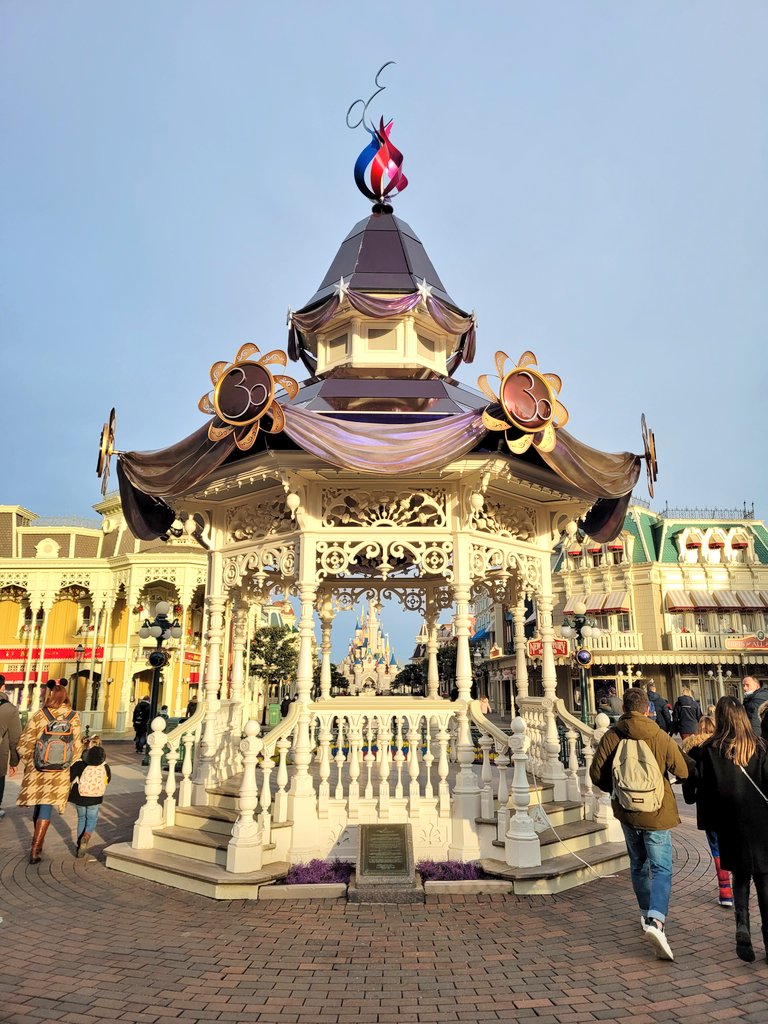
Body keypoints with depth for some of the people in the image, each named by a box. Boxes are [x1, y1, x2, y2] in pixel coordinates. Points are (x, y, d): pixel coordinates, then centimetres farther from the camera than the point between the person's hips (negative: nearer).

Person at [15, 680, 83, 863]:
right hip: (59, 773, 0)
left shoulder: (40, 715, -9)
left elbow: (24, 744, -6)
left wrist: (27, 762, 10)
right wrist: (68, 766, 11)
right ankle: (35, 848, -3)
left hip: (37, 769, 0)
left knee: (38, 806, 19)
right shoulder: (74, 717, -4)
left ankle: (38, 843, 33)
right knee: (46, 808, 5)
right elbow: (77, 747, -2)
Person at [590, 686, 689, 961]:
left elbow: (596, 773, -7)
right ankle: (655, 920, -20)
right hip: (656, 813, -3)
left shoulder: (611, 736, -7)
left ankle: (647, 913, 34)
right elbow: (683, 772, -3)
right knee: (661, 869, -1)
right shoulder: (661, 737, -12)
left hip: (626, 813, 3)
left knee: (638, 865, 21)